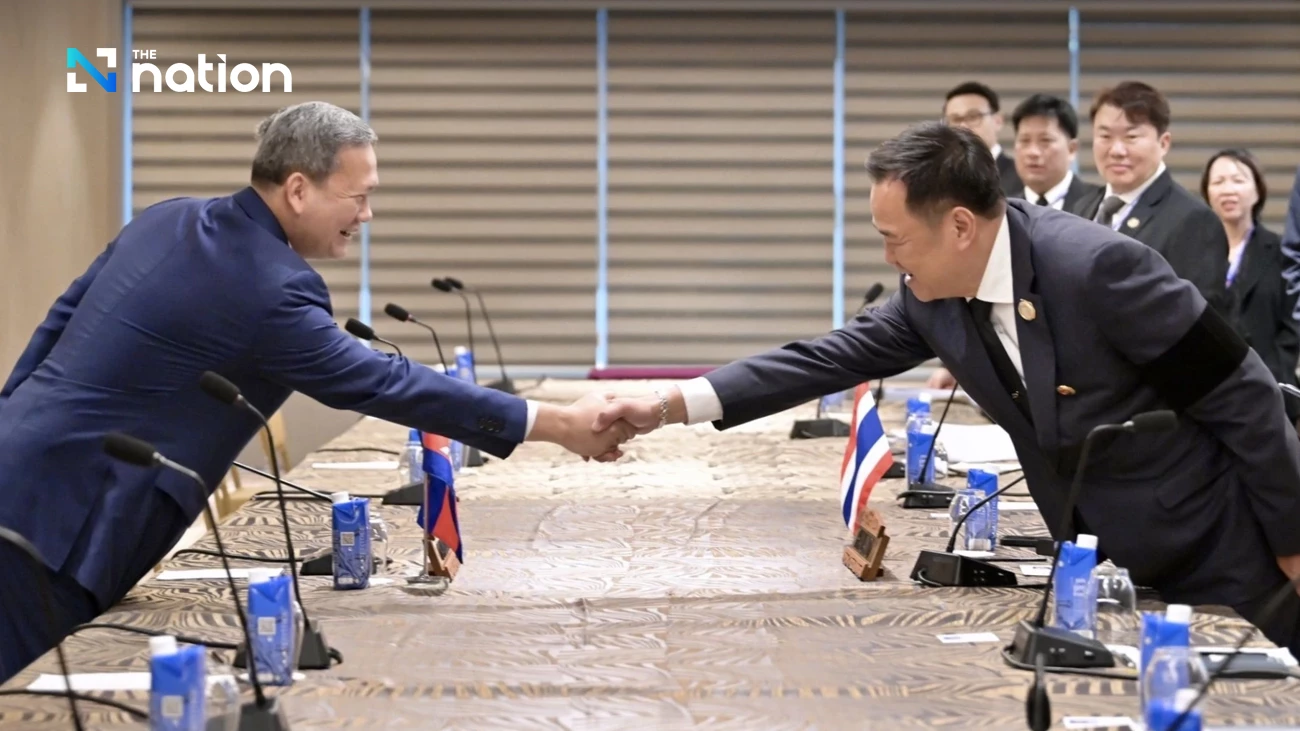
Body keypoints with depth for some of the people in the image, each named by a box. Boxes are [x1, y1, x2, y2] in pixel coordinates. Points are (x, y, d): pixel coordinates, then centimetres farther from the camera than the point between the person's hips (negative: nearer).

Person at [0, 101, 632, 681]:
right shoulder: (267, 289, -19)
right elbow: (385, 385, -16)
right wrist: (559, 425, -12)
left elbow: (60, 321, 16)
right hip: (60, 512, -9)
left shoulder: (167, 220, 8)